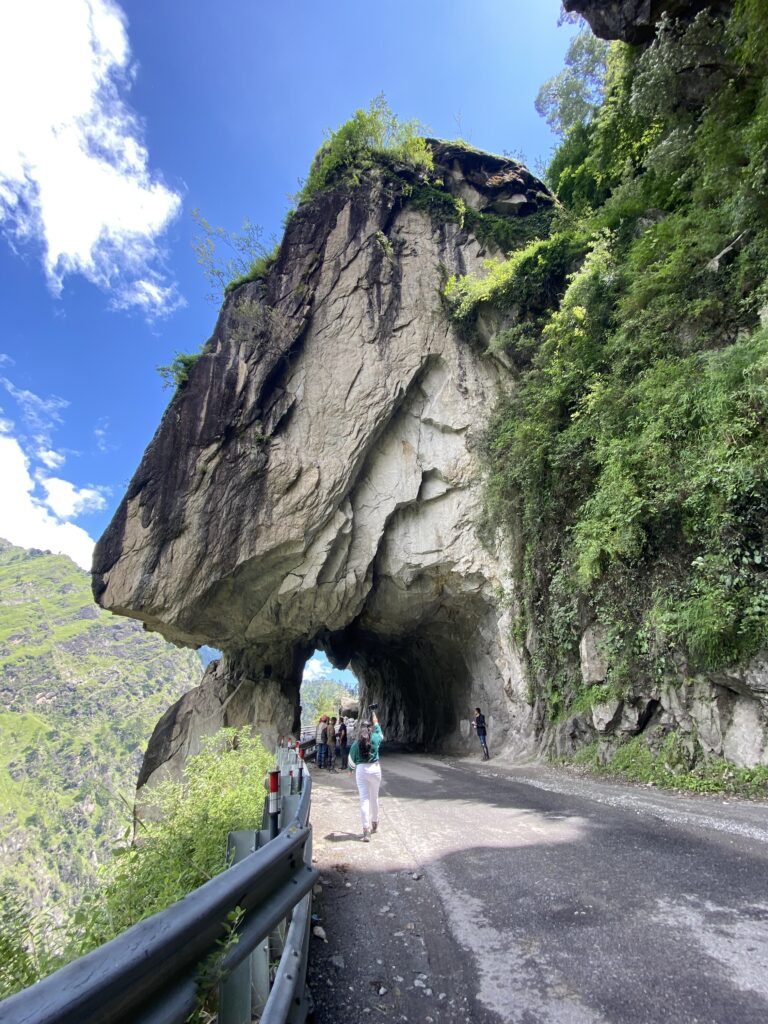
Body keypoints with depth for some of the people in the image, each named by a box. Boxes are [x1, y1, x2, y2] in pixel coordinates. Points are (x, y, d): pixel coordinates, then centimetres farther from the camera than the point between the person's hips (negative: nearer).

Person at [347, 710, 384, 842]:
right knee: (374, 797, 18)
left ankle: (366, 830, -5)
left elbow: (351, 760, 4)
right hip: (375, 769, 1)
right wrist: (373, 713, 30)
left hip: (361, 770, -1)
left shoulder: (356, 744, -2)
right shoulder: (375, 739, -2)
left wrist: (350, 769, 25)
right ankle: (374, 824, 35)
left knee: (364, 799, 1)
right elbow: (377, 726, 17)